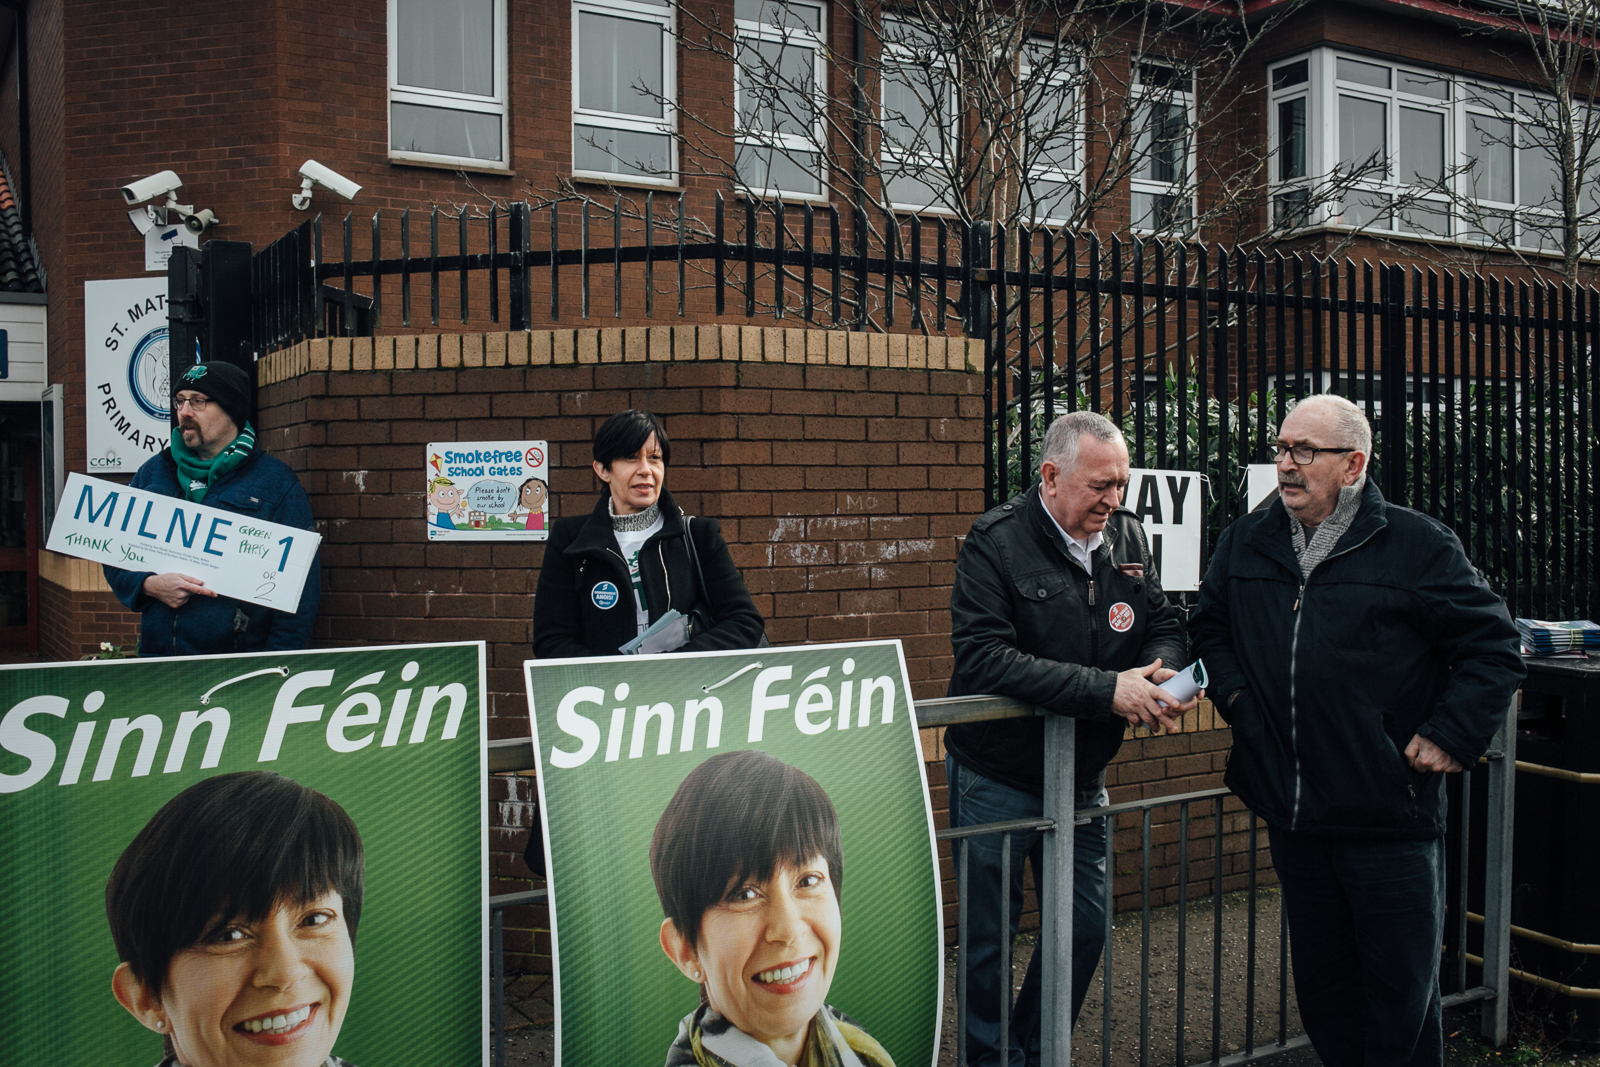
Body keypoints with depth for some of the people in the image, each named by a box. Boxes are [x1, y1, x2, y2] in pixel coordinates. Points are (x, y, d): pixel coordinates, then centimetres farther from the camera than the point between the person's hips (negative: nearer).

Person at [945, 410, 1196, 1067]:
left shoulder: (1127, 537, 2)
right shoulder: (995, 543, -16)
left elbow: (1163, 625, 9)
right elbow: (983, 657, -27)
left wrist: (1160, 674, -17)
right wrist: (1106, 689, -29)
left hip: (1083, 779, 6)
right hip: (997, 782, -5)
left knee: (1086, 930, 13)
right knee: (988, 939, 7)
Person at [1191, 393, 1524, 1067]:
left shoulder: (1417, 544, -6)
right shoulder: (1246, 542, 7)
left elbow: (1492, 646, -2)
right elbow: (1209, 626, 21)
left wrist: (1452, 735, -10)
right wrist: (1235, 694, 5)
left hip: (1390, 815, -4)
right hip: (1292, 813, 4)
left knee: (1401, 988, 8)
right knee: (1321, 985, 18)